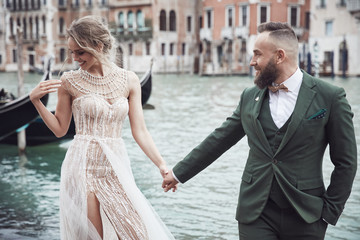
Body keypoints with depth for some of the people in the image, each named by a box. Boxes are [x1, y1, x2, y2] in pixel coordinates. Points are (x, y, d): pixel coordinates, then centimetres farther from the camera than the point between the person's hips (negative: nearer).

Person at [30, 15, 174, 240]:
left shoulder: (129, 80, 2)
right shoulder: (70, 81, -1)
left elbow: (140, 131, 3)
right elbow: (60, 128, 6)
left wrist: (162, 165, -5)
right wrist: (36, 100, -7)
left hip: (116, 167, 2)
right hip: (83, 167, -2)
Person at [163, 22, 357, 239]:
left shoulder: (330, 97, -6)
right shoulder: (250, 97, 6)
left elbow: (346, 161, -2)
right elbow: (218, 140, 12)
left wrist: (330, 211, -4)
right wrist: (179, 173, 14)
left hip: (306, 218, -2)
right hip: (256, 214, 3)